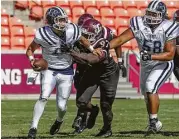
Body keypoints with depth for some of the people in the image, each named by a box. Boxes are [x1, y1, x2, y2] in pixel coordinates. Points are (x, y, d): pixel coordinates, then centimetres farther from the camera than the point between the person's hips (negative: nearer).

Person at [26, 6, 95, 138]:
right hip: (49, 70, -2)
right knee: (44, 97, -24)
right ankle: (33, 127, -14)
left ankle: (59, 121, 39)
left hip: (66, 72, 2)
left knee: (61, 105, 3)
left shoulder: (72, 31, -15)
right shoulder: (43, 35, -21)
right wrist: (32, 59, -23)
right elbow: (30, 49, -5)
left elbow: (82, 39, 8)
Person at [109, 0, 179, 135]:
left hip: (163, 64, -5)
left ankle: (154, 121, -14)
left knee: (150, 87, -26)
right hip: (145, 65, 5)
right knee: (147, 94, 17)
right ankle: (154, 123, 39)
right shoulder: (139, 25, -16)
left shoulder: (167, 29, -22)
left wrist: (151, 56, -34)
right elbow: (121, 39, -22)